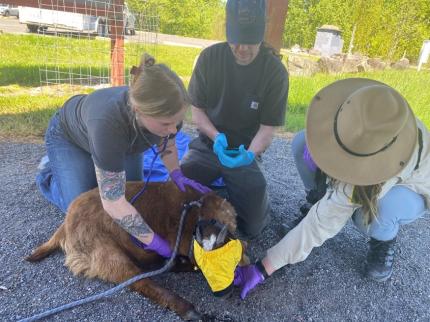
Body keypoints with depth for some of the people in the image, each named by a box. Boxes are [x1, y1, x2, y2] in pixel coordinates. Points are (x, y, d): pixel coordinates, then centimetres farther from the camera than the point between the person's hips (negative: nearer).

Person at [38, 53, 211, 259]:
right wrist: (157, 243, -37)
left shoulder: (168, 110, -31)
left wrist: (176, 174, -20)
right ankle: (52, 169, 20)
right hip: (68, 137, -4)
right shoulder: (108, 121, -47)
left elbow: (166, 143, -5)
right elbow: (113, 204, -42)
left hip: (122, 139, 5)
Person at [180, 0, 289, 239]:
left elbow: (268, 127, -10)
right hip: (208, 145, 2)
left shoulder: (275, 71, -12)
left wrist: (250, 154, -30)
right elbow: (196, 110, -2)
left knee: (251, 226, -6)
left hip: (245, 150, -1)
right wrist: (216, 136, -22)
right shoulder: (209, 57, -9)